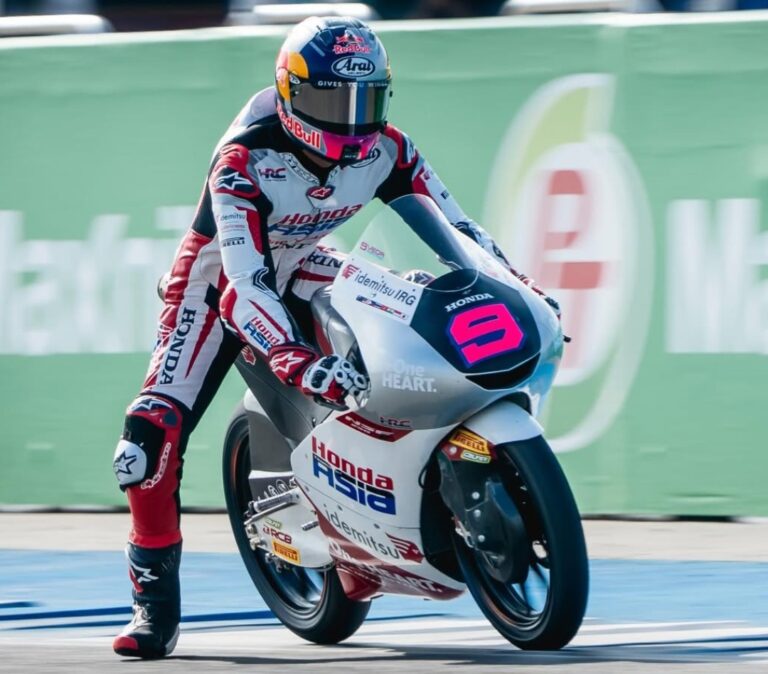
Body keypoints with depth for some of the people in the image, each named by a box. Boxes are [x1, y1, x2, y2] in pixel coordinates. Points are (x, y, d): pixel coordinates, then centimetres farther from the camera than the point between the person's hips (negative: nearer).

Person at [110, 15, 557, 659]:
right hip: (221, 275, -5)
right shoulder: (244, 162, -33)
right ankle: (155, 603, -12)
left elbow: (457, 229, -8)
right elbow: (245, 285, -42)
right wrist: (297, 360, -56)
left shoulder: (385, 149, -17)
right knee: (153, 431, -24)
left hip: (301, 267, 5)